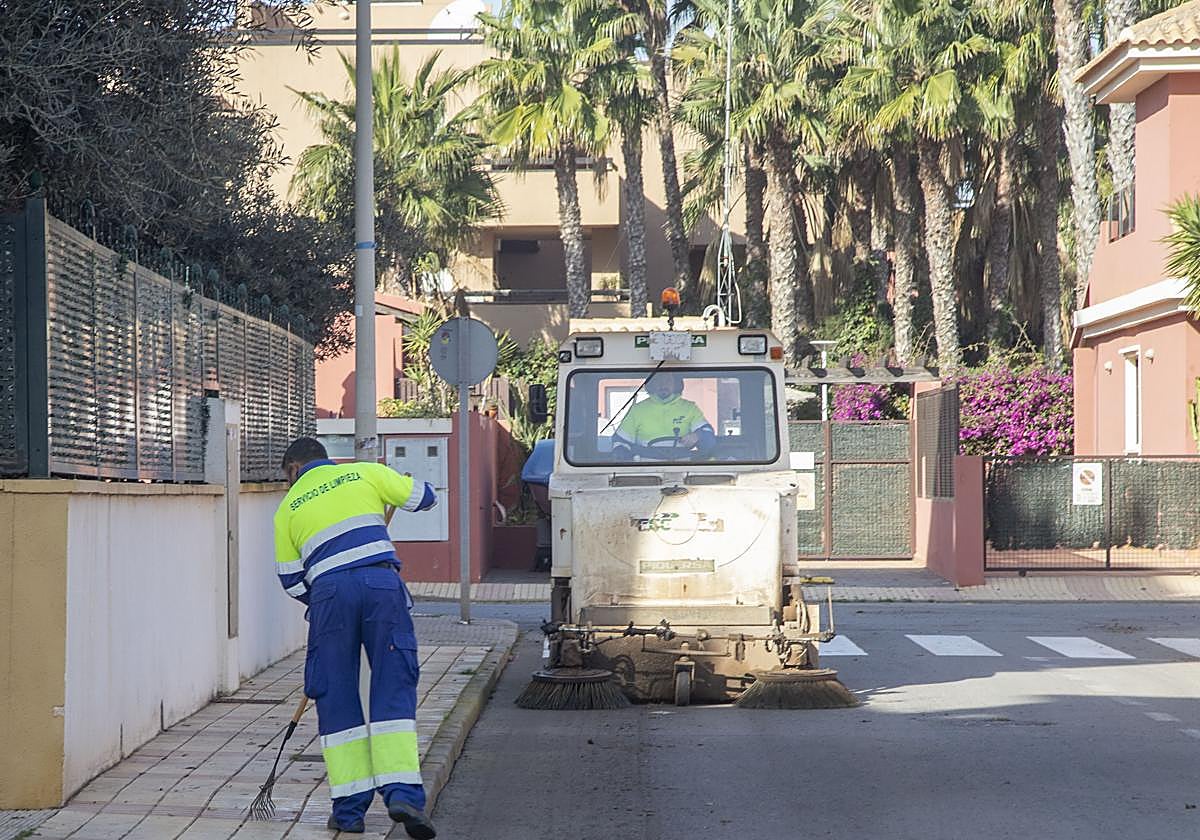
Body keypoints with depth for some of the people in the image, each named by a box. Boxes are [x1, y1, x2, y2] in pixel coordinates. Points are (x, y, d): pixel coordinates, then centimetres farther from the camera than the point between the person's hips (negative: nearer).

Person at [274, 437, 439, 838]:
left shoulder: (288, 508, 20)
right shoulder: (364, 474, 16)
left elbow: (291, 580, 20)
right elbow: (423, 497, 17)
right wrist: (404, 485, 40)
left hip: (328, 592, 1)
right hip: (382, 583, 0)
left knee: (336, 697, 9)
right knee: (393, 689, 1)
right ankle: (403, 792, -13)